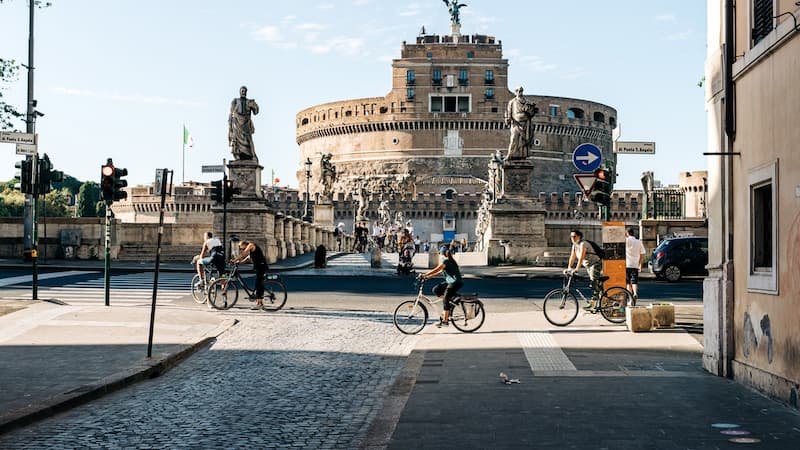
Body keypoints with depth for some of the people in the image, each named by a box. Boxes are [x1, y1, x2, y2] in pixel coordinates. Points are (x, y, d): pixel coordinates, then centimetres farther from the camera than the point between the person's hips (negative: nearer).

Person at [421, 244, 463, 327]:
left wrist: (424, 275, -9)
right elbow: (440, 271, 19)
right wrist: (429, 276, 14)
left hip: (455, 283, -9)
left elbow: (435, 270, -16)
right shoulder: (450, 261, 17)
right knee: (436, 289, 6)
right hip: (450, 282, 9)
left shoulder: (446, 261, -13)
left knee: (446, 300, -9)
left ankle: (445, 320, -6)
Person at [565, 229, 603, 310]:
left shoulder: (583, 244, -21)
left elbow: (581, 257, -30)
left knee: (595, 282, -16)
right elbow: (572, 257, 8)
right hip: (588, 266, 9)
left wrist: (577, 269, -37)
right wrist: (568, 268, -1)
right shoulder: (574, 245, 6)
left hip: (595, 263, -9)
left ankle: (592, 303, -23)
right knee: (593, 283, 11)